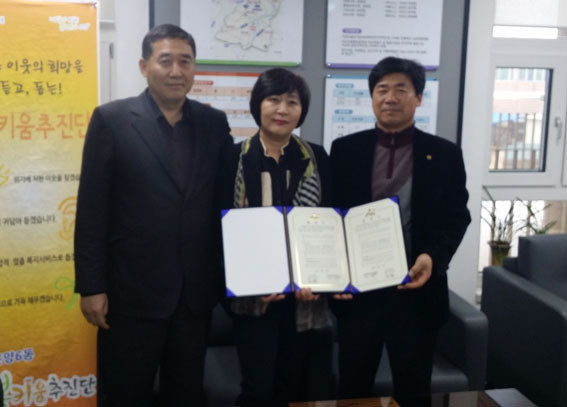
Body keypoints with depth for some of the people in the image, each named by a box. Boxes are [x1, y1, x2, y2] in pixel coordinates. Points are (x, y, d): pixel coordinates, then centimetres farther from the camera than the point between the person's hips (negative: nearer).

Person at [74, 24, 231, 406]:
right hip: (132, 290, -3)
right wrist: (91, 286, -9)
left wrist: (230, 275, 5)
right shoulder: (111, 119, -6)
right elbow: (92, 209, -7)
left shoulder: (215, 123, 5)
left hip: (196, 291, 3)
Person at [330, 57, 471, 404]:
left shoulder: (445, 154, 1)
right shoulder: (345, 149, 3)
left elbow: (457, 217, 1)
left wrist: (434, 256, -17)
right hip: (358, 290, 1)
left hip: (417, 292, 0)